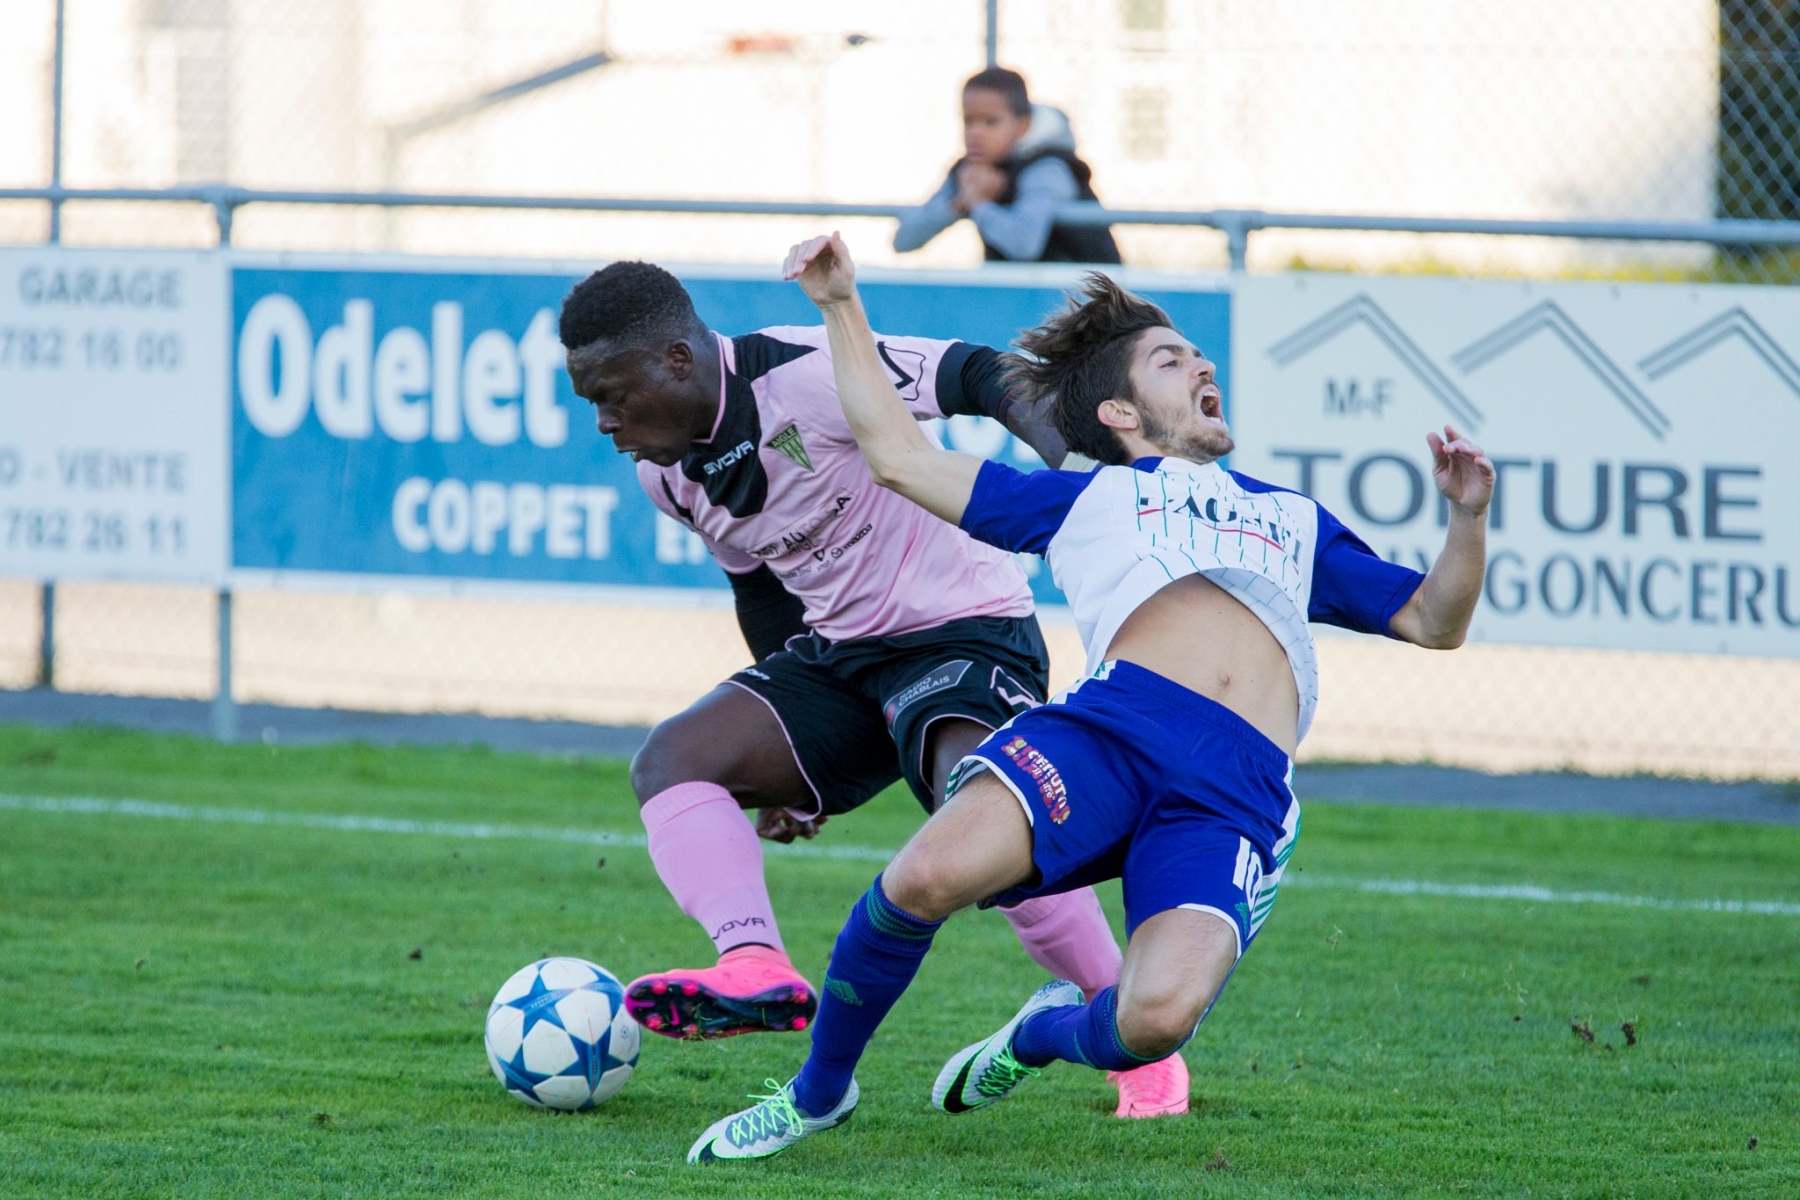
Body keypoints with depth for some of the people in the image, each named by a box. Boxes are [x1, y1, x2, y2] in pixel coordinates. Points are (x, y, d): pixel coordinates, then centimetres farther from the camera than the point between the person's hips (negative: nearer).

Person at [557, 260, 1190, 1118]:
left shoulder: (806, 375, -21)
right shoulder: (666, 473, 5)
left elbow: (982, 378, -22)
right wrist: (786, 765, 19)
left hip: (964, 628, -8)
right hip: (835, 655, 8)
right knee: (670, 758, -13)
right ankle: (756, 972, -33)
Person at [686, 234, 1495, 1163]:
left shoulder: (1296, 520, 39)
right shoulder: (1087, 497, 30)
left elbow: (1432, 622, 36)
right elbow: (898, 458, 27)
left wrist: (1468, 518, 18)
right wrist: (843, 308, 25)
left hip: (1237, 793, 1)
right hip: (1113, 723, -1)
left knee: (1158, 1018, -28)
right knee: (930, 876, -30)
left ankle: (1049, 1033, 11)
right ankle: (818, 1090, -3)